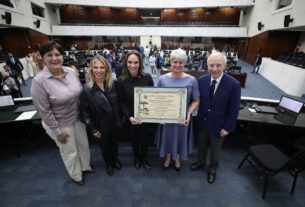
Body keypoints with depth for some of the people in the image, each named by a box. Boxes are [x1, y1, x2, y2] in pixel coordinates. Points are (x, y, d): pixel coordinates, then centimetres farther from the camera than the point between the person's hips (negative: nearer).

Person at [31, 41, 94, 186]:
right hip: (60, 124, -4)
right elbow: (44, 111, -16)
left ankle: (86, 166, 51)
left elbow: (80, 93, 6)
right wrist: (57, 131, -12)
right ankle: (76, 175, 45)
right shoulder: (39, 81, -21)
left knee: (84, 144, 21)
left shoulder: (71, 71, -7)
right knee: (70, 152, 16)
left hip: (77, 118, 5)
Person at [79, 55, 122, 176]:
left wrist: (120, 120, 1)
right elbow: (84, 111, -11)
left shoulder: (113, 84, -11)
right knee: (104, 145, 20)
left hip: (114, 122, 2)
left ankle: (115, 160, 53)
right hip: (100, 125, -1)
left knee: (114, 142, 23)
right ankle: (108, 164, 50)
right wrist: (92, 128, -10)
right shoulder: (87, 89, -17)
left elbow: (118, 103, -2)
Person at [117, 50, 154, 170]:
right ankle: (136, 158, 49)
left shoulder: (147, 78, -13)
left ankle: (144, 159, 45)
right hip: (130, 117, 1)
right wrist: (129, 116, -18)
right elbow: (121, 102, -7)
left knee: (144, 138, 16)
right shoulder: (121, 80, -11)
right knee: (134, 138, 19)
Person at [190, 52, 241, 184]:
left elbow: (234, 110, -13)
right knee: (201, 145, 24)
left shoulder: (233, 85, -20)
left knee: (215, 149, 21)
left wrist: (228, 128, -10)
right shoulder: (202, 80, -10)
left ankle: (212, 169, 48)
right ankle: (200, 162, 53)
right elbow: (198, 100, -1)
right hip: (202, 121, 3)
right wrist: (199, 117, -3)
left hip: (218, 125, -3)